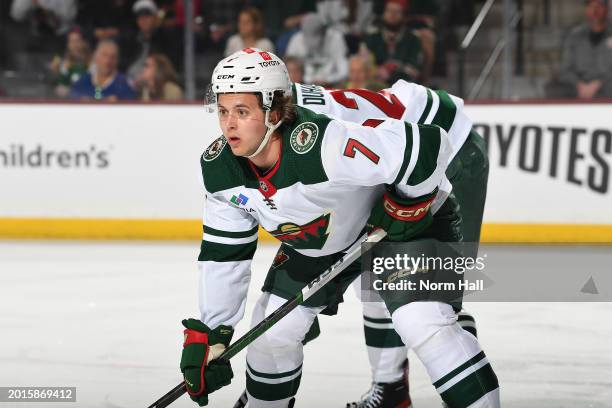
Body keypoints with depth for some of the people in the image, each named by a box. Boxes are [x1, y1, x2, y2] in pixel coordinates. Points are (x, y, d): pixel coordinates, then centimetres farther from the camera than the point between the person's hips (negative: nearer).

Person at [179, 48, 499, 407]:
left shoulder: (323, 145, -41)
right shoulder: (219, 168, -18)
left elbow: (427, 145, -38)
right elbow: (223, 253, -5)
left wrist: (407, 204, -24)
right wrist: (209, 333, -6)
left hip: (407, 219, -7)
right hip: (314, 243, 7)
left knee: (425, 324, -25)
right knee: (272, 331, 6)